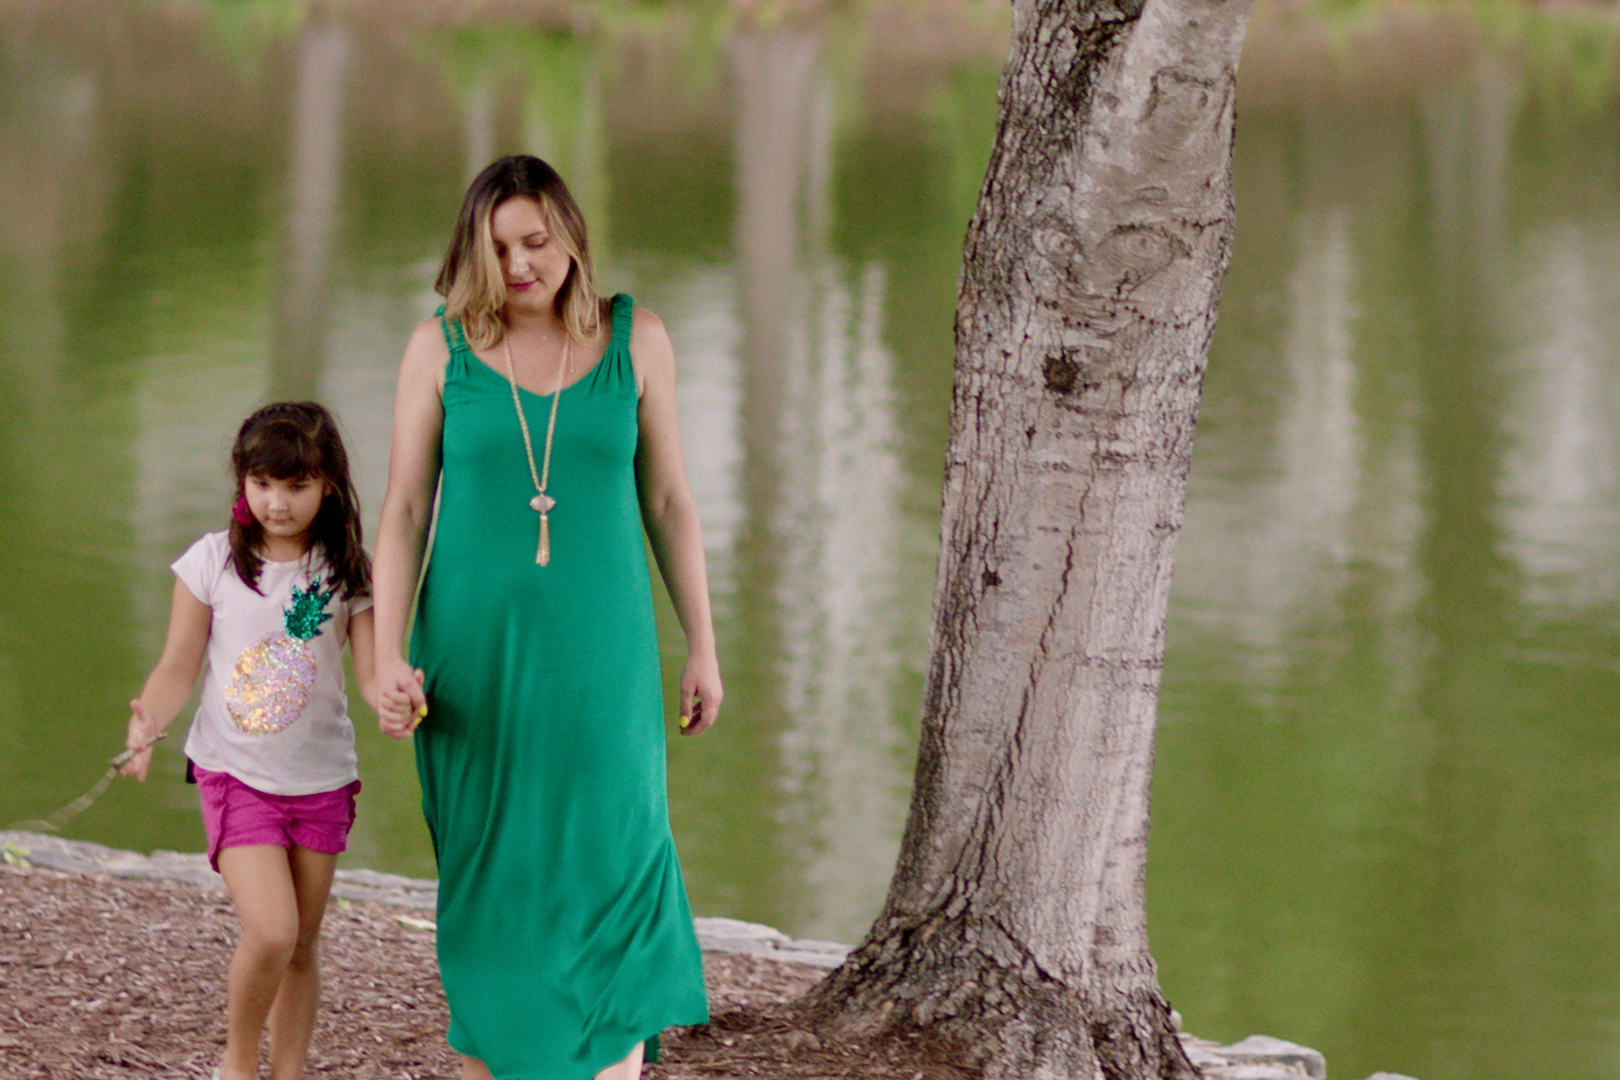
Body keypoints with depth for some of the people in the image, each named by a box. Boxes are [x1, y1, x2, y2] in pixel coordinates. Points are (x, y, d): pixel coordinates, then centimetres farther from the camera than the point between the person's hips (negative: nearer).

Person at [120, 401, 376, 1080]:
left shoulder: (350, 573, -3)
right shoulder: (213, 562, -5)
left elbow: (372, 673, -8)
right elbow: (178, 670, -2)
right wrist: (148, 722, -22)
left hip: (321, 779, 2)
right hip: (235, 772, -2)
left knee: (301, 945, 9)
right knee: (270, 933, -17)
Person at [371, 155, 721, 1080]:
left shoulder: (635, 340, 2)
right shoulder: (440, 347, -1)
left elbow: (669, 500, 7)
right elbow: (404, 513, -1)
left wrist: (703, 648, 5)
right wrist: (388, 657, -10)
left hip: (597, 649, 0)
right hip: (475, 649, 0)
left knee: (613, 873, -7)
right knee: (488, 885, 4)